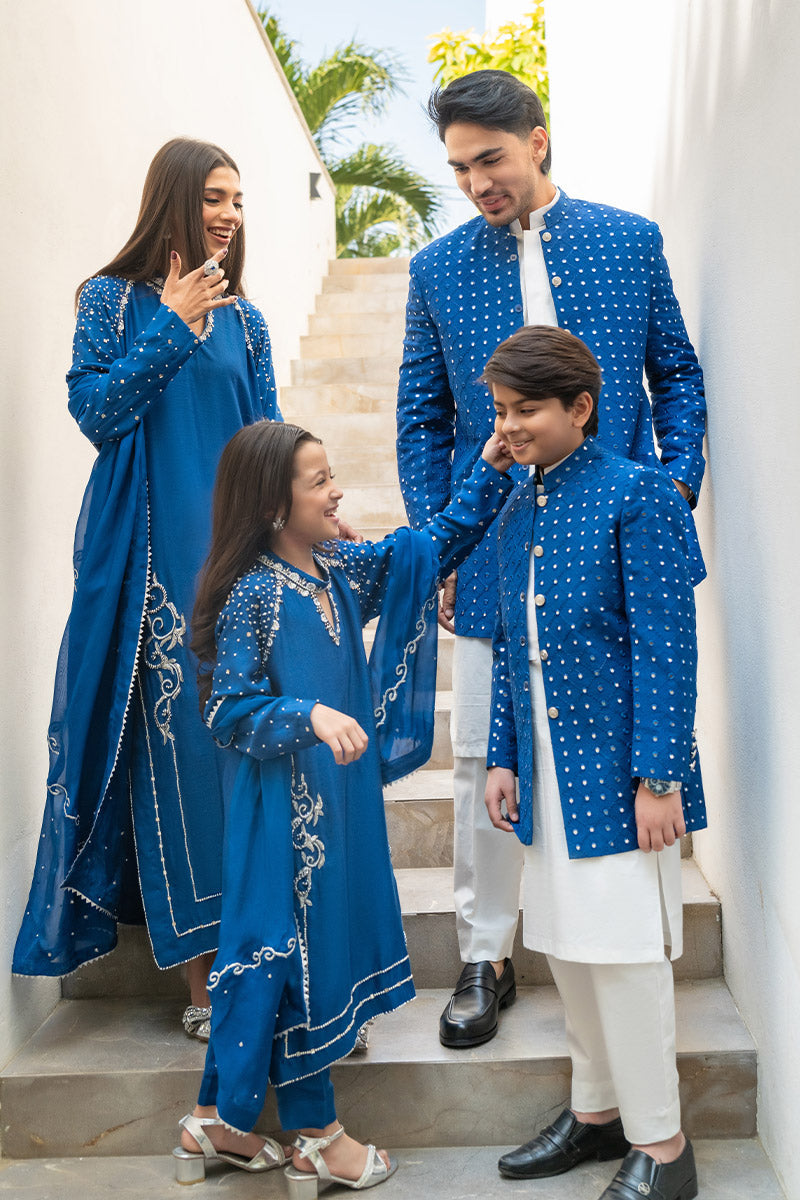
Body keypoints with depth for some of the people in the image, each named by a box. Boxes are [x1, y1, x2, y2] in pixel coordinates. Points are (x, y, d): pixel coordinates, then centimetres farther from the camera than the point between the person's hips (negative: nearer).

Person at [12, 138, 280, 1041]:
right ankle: (202, 972, 2)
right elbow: (95, 410, -7)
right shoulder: (114, 300, 4)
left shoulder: (244, 319, 14)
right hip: (150, 553, -3)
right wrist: (174, 325, -8)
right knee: (174, 735, -5)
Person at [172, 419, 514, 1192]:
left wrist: (490, 474, 5)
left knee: (267, 952, 15)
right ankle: (316, 1136, 21)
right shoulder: (249, 594, -16)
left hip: (340, 797, 8)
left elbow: (436, 543, 12)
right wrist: (311, 715, -29)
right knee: (290, 948, 4)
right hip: (281, 808, -8)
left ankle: (219, 1120, 29)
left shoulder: (343, 570, 5)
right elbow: (230, 713, -17)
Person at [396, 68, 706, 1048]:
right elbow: (422, 418, 9)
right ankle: (484, 957, 18)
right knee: (483, 757, 3)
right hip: (495, 554, 0)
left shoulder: (631, 241, 7)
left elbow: (675, 374, 12)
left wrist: (678, 482, -1)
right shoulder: (438, 269, 7)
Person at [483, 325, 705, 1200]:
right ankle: (597, 1109, 32)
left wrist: (659, 776, -17)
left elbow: (665, 644, -14)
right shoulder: (516, 514, 12)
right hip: (548, 768, 7)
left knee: (623, 948, -1)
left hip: (617, 765, -7)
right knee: (565, 942, 15)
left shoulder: (636, 494, -10)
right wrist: (503, 759, 12)